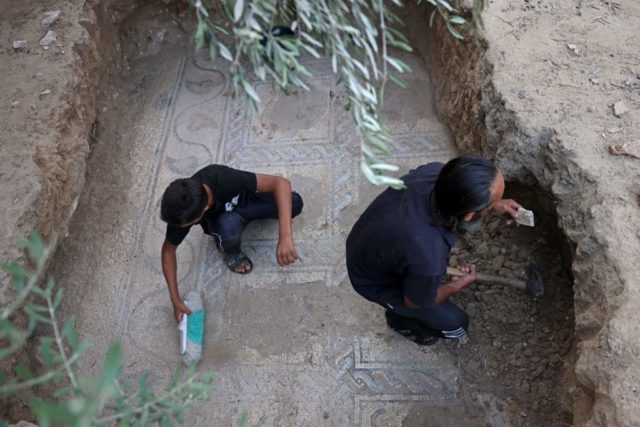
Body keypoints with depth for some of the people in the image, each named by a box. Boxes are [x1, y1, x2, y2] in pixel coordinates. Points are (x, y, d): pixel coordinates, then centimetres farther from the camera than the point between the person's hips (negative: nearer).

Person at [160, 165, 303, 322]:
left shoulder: (220, 178, -43)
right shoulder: (182, 213, -34)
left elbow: (281, 183, -45)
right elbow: (168, 250, -16)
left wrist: (285, 236, -56)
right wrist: (176, 300, -17)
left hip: (244, 200, 1)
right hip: (222, 219, -1)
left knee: (294, 203, -24)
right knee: (228, 225, -38)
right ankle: (231, 253, -1)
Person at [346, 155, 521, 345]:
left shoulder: (435, 171, -29)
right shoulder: (428, 259, -44)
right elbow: (415, 301, -19)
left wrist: (495, 205, 1)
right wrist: (458, 285, -4)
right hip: (376, 282, -6)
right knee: (456, 323, 4)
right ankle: (400, 319, 30)